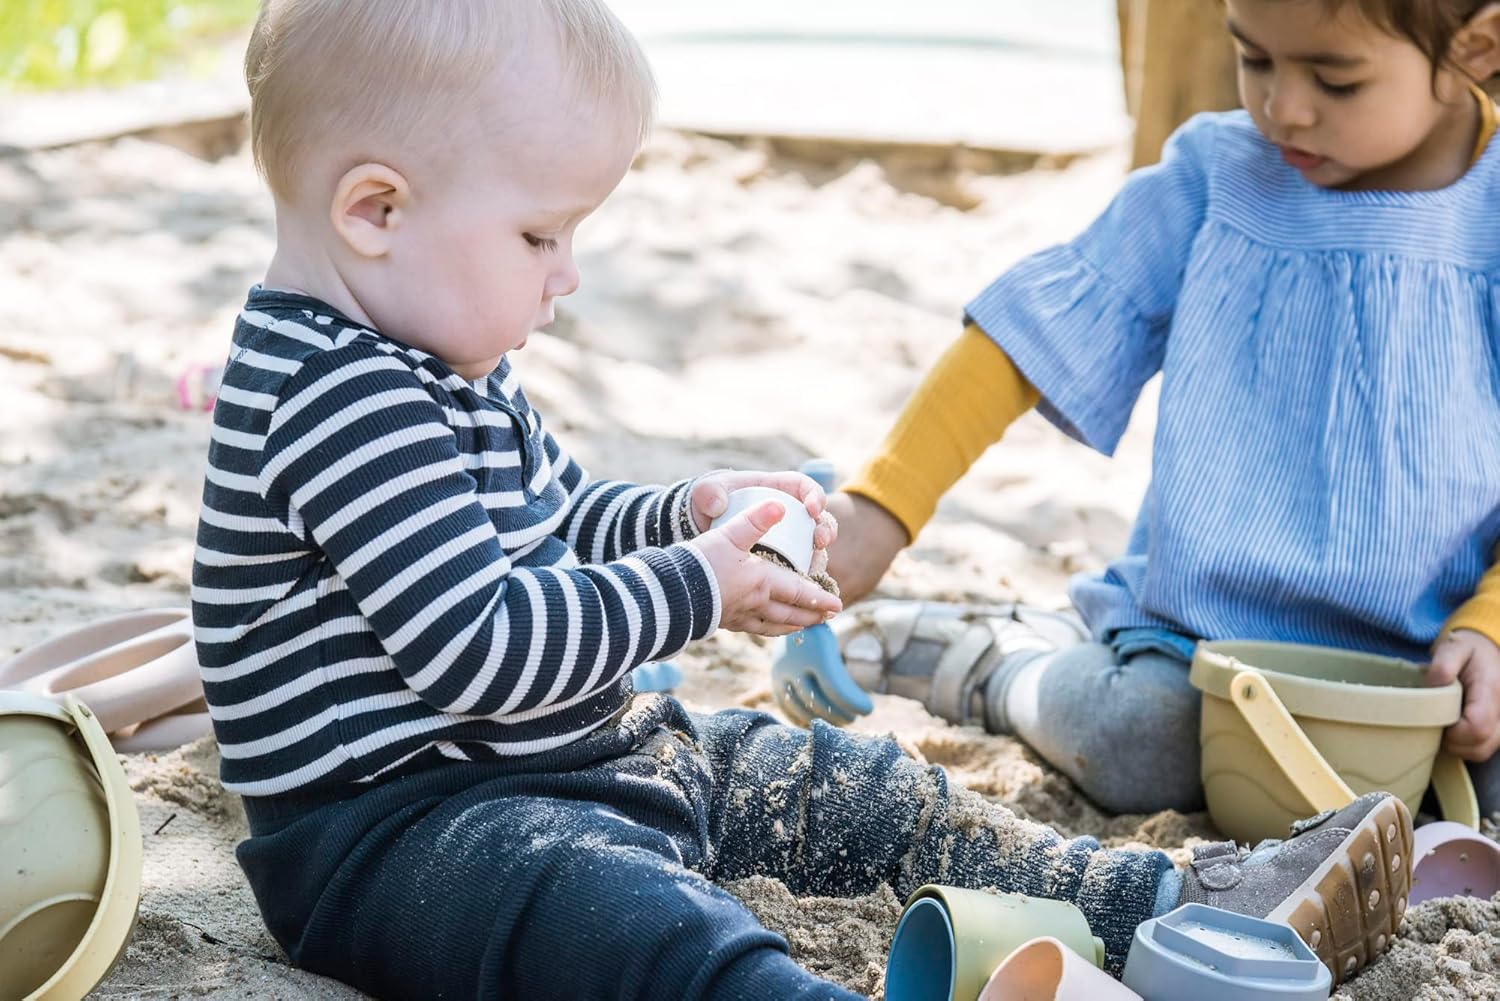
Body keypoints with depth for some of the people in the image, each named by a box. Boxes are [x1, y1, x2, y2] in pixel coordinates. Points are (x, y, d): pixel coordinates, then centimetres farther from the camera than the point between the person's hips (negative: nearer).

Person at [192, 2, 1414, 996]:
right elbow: (482, 644, -28)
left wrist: (687, 515, 7)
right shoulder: (340, 405, -23)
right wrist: (694, 588, -15)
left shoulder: (433, 356, 12)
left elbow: (556, 514, 27)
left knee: (853, 787, 10)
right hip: (394, 819, -12)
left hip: (576, 752, 12)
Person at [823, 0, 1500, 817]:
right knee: (1133, 739, -28)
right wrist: (882, 505, -6)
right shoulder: (1215, 180, -1)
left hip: (1420, 658, 0)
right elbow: (1042, 325, 0)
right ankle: (1005, 663, 5)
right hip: (1199, 626, 0)